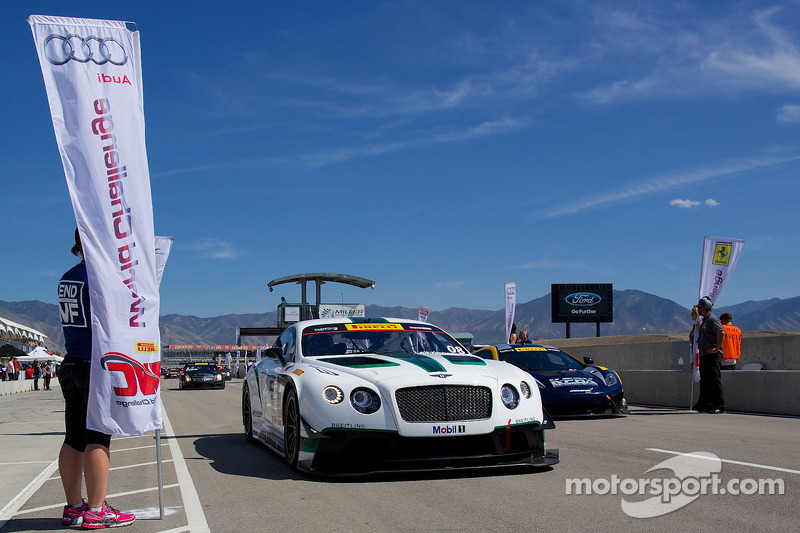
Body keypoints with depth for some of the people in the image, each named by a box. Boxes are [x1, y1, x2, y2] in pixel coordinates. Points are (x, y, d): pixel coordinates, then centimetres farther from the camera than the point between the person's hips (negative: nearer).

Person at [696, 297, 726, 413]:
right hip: (704, 355, 10)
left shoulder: (712, 319, -12)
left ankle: (719, 406, -7)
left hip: (713, 355, -10)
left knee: (715, 381, -9)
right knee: (705, 381, 11)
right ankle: (707, 405, 16)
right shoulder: (705, 320, 20)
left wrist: (717, 349, -22)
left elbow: (721, 333, -23)